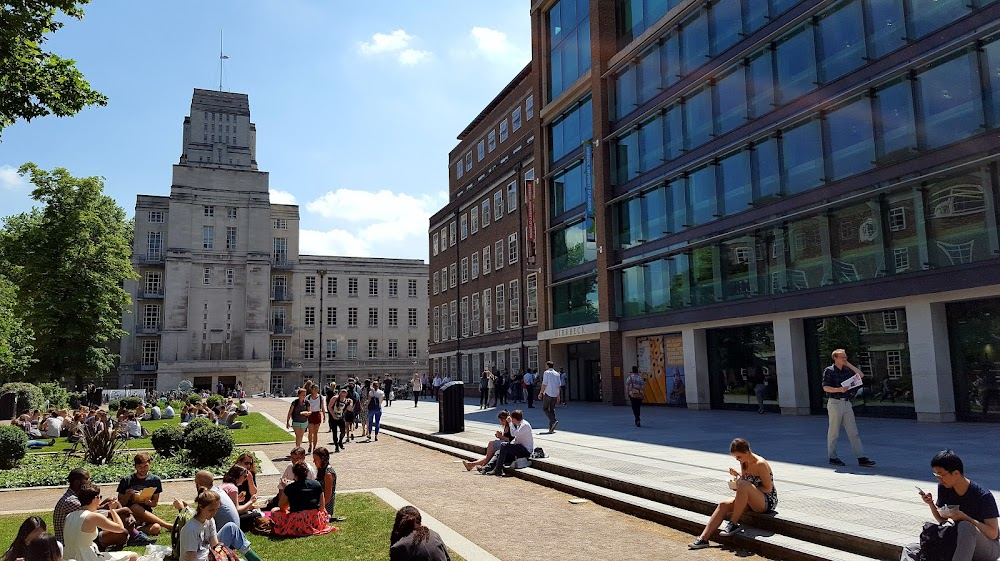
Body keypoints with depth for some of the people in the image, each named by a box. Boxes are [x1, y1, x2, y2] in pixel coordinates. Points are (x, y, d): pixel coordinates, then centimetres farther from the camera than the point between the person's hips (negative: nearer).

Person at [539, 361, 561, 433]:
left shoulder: (546, 373, -5)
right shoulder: (557, 374, 11)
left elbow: (544, 384, -10)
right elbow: (559, 385, 11)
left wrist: (540, 393, -4)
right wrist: (558, 395, 17)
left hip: (548, 394, -5)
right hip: (555, 394, 5)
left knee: (545, 408, 6)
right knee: (552, 409, 10)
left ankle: (553, 421, -15)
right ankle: (551, 428, 7)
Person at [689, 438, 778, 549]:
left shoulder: (760, 464, -19)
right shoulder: (744, 462, 3)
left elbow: (768, 489, -18)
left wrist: (741, 484, -22)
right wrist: (737, 474, -9)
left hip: (768, 502, -8)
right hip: (752, 501, 8)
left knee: (743, 485, -35)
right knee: (723, 505, -12)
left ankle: (733, 524, -23)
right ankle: (703, 538, -15)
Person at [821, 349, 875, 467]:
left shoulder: (847, 370, 14)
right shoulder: (829, 371, -4)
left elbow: (861, 375, 6)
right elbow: (825, 387, -10)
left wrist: (848, 364, 4)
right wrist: (839, 389, -24)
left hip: (847, 403, 6)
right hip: (835, 403, -6)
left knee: (853, 432, 2)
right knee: (834, 432, 2)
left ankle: (862, 458, 1)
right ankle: (833, 458, 11)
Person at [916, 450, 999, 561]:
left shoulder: (983, 496, -20)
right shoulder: (943, 488, -4)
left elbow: (993, 534, -20)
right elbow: (942, 520, 7)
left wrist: (964, 517, -30)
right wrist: (931, 504, -12)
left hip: (990, 548, -4)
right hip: (960, 543, 5)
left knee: (965, 526, -39)